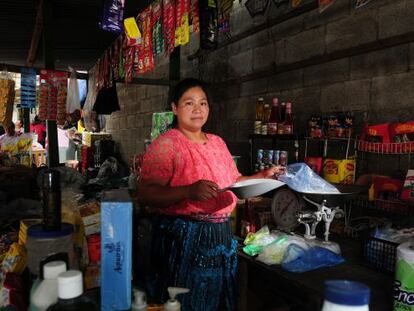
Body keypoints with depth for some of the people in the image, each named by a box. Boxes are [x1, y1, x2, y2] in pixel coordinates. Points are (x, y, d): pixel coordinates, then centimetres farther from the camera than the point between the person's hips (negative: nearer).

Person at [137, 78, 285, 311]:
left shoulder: (217, 142, 11)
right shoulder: (166, 144, -11)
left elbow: (232, 182, 20)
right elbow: (145, 194, -19)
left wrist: (263, 176, 9)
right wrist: (189, 191, -32)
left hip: (220, 234, 7)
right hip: (182, 236, -6)